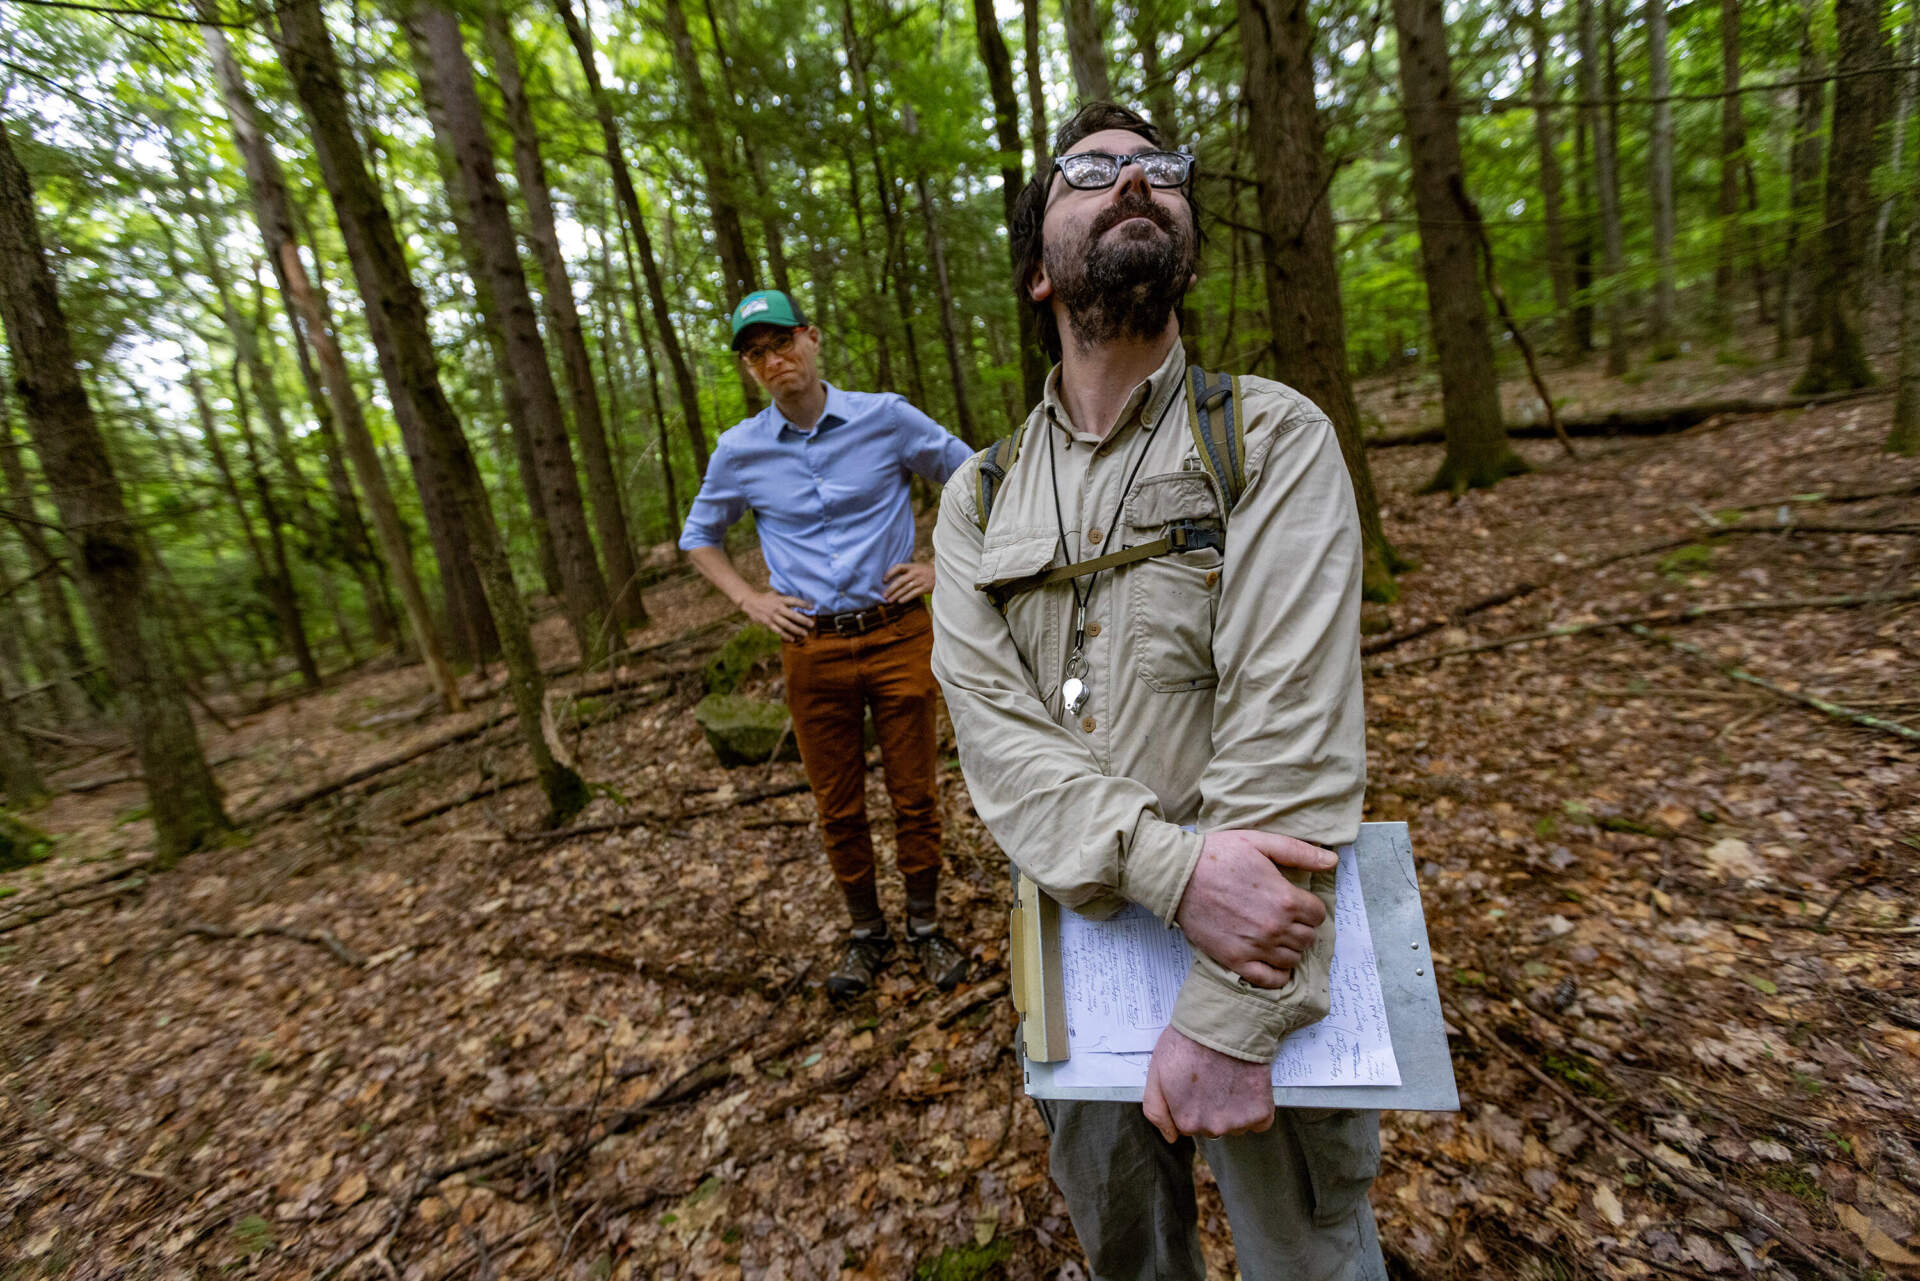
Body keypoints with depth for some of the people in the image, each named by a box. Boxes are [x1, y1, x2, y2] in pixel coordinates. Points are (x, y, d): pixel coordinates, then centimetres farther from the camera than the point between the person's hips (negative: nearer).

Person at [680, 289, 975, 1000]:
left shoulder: (886, 418, -2)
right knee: (839, 808, 12)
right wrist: (748, 599, 5)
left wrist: (944, 568, 0)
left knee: (915, 797, 9)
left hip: (898, 635, -1)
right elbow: (699, 535, 18)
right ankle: (867, 933, 33)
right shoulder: (740, 450, 3)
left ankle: (926, 926, 31)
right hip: (813, 652, 2)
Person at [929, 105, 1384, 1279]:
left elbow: (1292, 728, -19)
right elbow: (993, 728, -12)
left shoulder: (1274, 439, -9)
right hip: (1079, 947, 3)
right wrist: (1170, 862, -27)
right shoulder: (979, 500, -1)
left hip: (1258, 958, -2)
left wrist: (1227, 1014, -22)